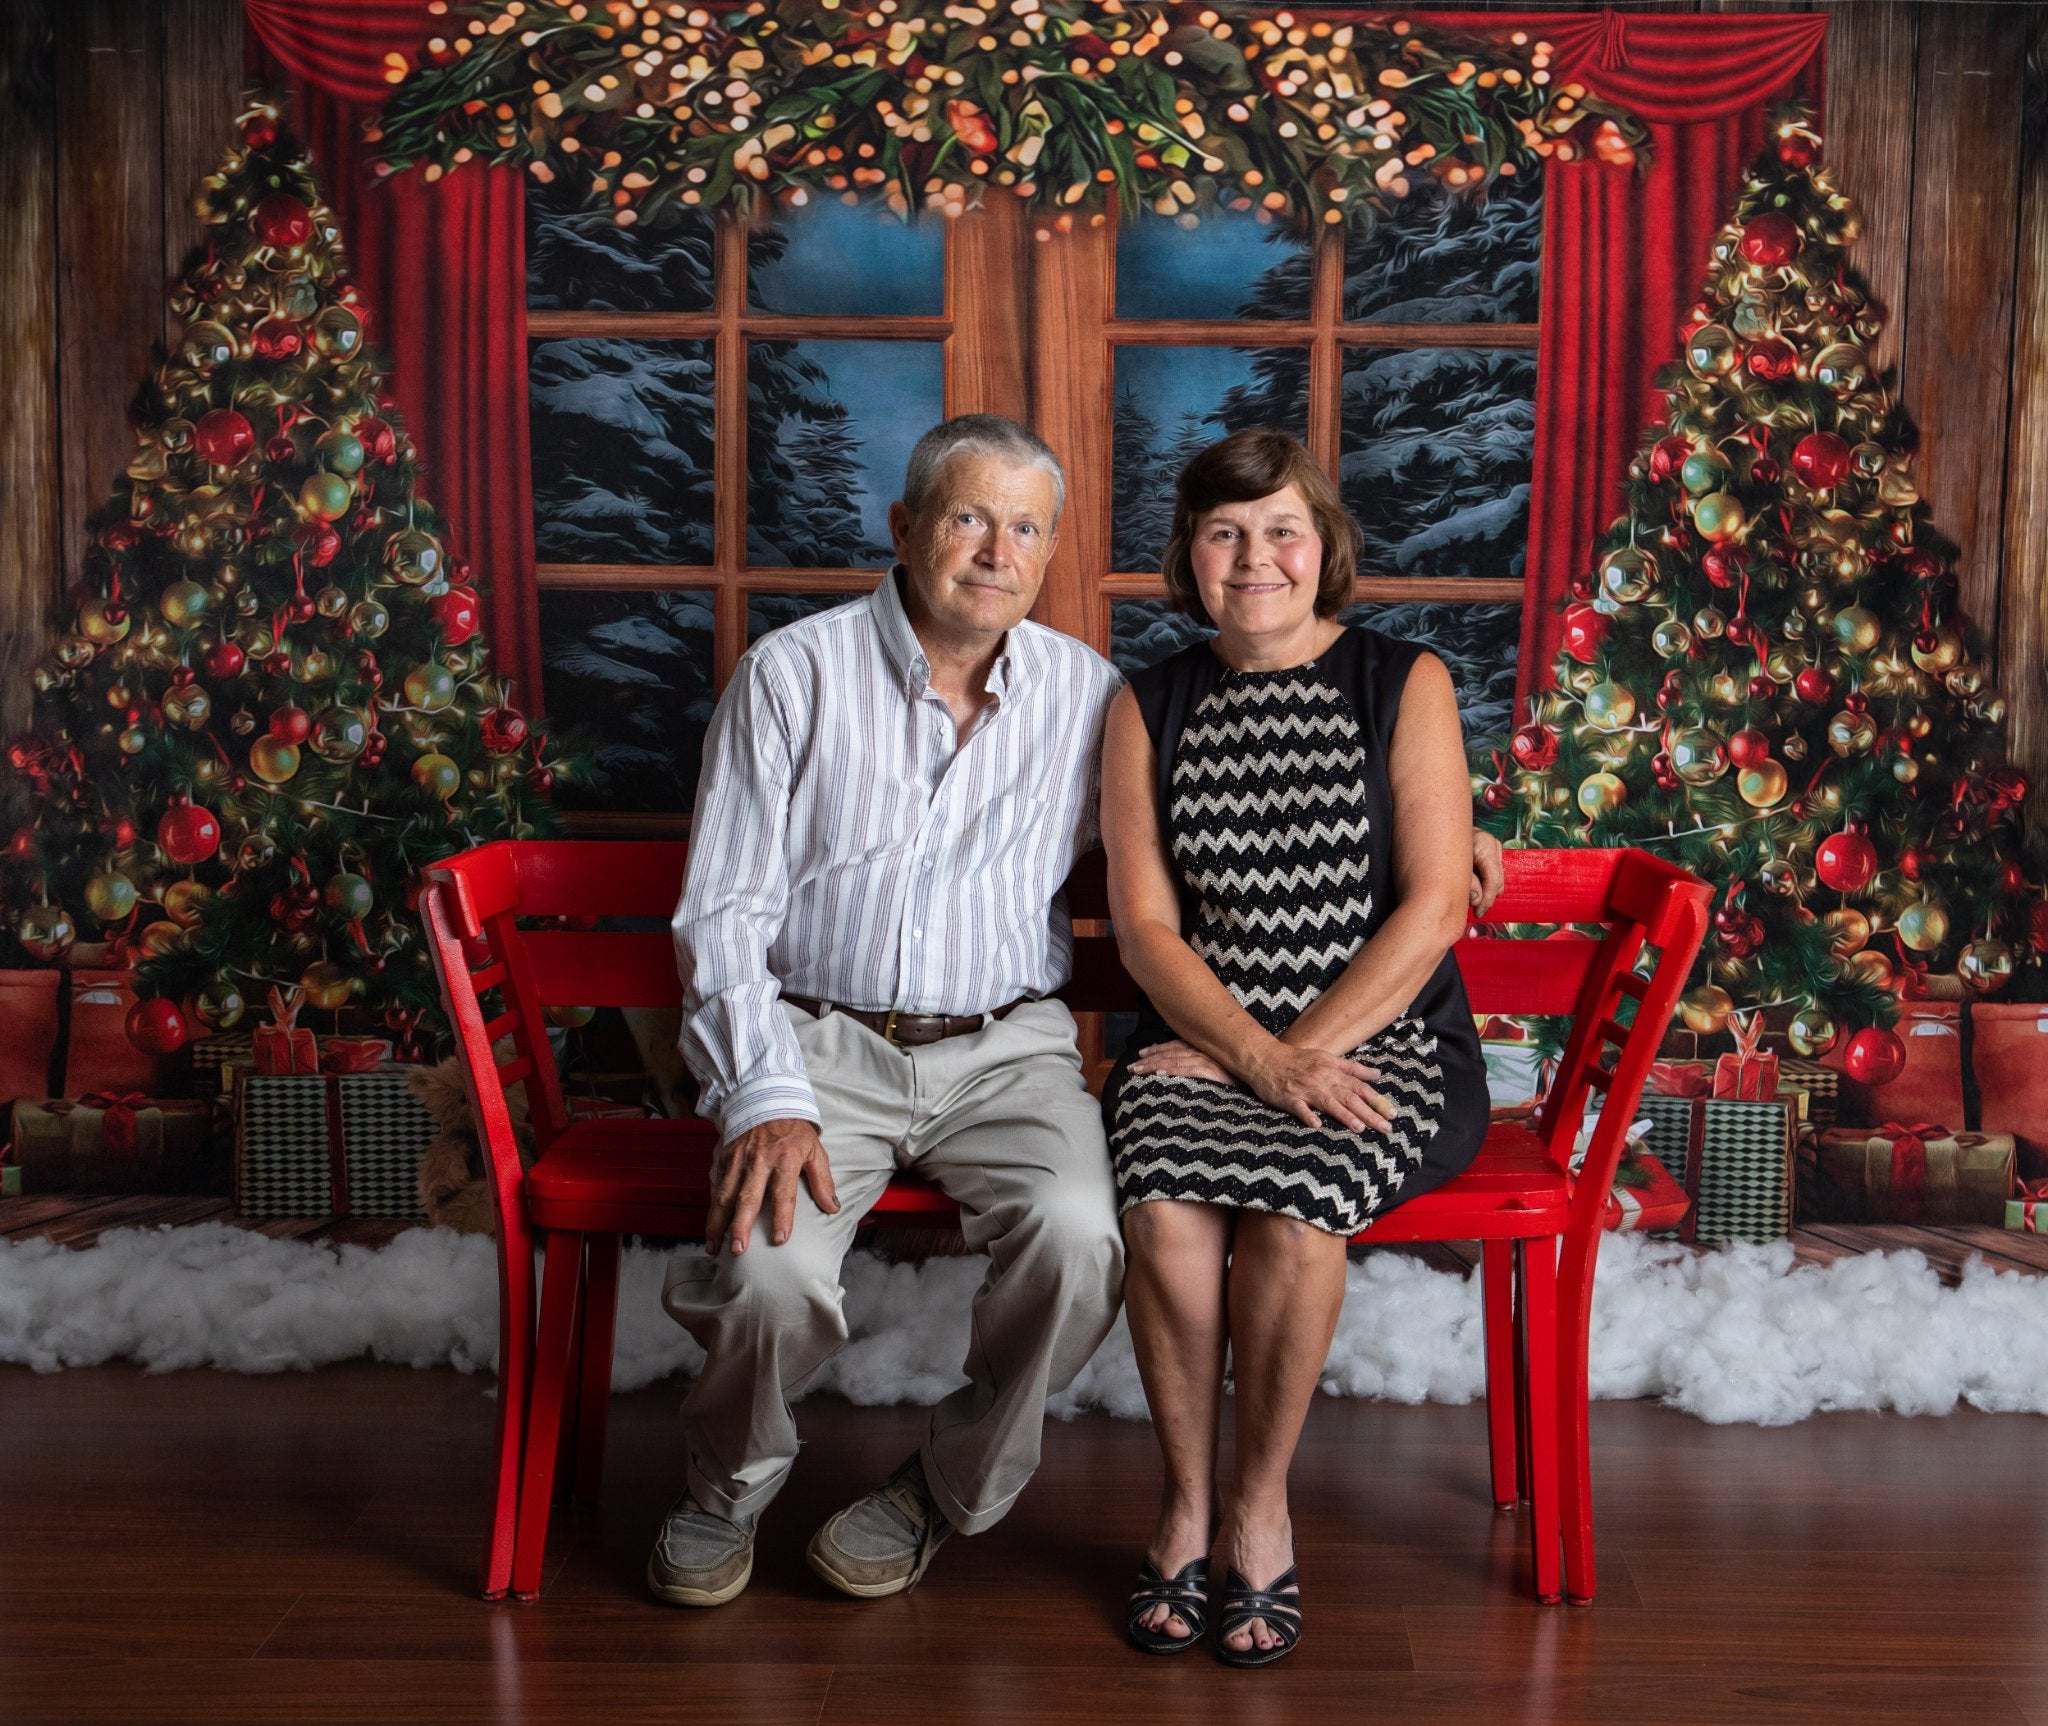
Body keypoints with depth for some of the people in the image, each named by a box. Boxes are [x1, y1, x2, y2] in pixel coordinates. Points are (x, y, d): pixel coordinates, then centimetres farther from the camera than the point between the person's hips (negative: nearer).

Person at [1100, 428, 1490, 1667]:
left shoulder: (1404, 685, 3)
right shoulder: (1149, 709, 9)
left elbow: (1432, 906, -4)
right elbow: (1146, 925, 1)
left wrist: (1306, 1053, -13)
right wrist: (1258, 1060, -13)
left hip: (1383, 1041, -1)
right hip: (1203, 1042, 2)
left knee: (1296, 1206, -30)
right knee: (1167, 1210, -28)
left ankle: (1260, 1504, -7)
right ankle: (1190, 1497, -5)